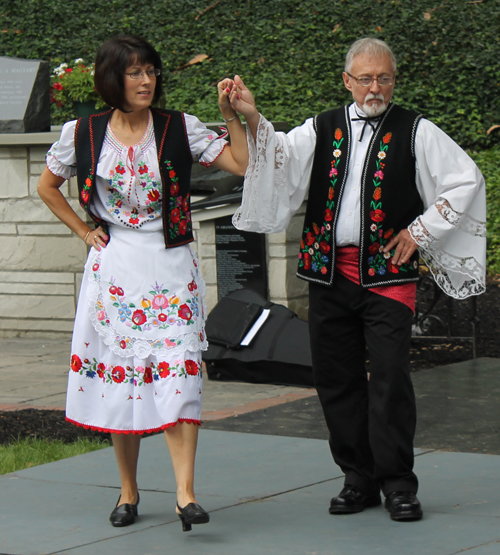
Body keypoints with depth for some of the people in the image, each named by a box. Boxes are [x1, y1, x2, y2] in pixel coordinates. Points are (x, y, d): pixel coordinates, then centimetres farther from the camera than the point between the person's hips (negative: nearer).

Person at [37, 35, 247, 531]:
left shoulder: (180, 129, 0)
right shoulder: (83, 134, 2)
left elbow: (243, 164, -5)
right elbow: (47, 186, 18)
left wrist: (232, 115, -15)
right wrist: (84, 231, 10)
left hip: (170, 267, -1)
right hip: (113, 267, 1)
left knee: (178, 373, -14)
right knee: (117, 375, 4)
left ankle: (185, 494, -19)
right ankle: (128, 492, 19)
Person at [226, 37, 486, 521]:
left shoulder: (415, 132, 4)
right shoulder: (322, 130, 12)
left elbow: (466, 181, 5)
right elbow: (279, 157, -2)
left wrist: (421, 230, 0)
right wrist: (253, 121, -20)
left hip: (387, 272, -3)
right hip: (329, 270, 3)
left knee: (389, 377, -9)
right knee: (336, 378, 5)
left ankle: (397, 484, 0)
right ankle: (359, 480, 16)